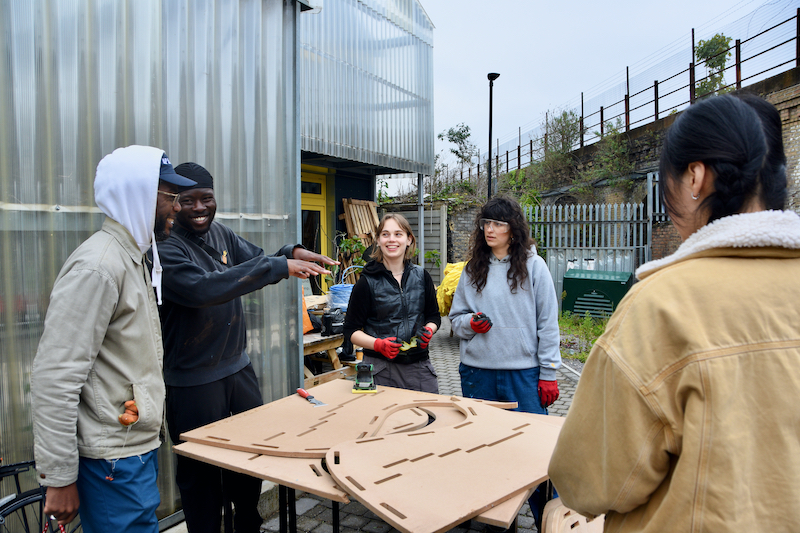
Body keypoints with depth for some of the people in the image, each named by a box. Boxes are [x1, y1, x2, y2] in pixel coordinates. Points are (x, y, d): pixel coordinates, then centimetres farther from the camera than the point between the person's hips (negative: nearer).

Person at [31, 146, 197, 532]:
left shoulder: (131, 260, 13)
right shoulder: (97, 267, -20)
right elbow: (54, 379, -22)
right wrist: (59, 479, -18)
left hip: (138, 446, 9)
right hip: (114, 461, -9)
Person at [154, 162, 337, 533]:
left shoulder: (221, 234, 5)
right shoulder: (166, 250, -18)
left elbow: (258, 262, 2)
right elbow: (202, 289, -35)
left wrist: (292, 253, -21)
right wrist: (280, 266, -37)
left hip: (239, 368, 8)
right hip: (193, 383, -7)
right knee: (201, 474, 9)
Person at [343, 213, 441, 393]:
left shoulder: (422, 277, 7)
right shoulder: (368, 282, -3)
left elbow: (434, 316, 18)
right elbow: (351, 330, -1)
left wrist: (428, 330, -4)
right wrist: (378, 344, -18)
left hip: (419, 365, 3)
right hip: (380, 368, -3)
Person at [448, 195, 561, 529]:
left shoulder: (533, 266, -1)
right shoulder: (473, 268, 9)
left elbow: (547, 323, -1)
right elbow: (456, 316, 14)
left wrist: (548, 374, -4)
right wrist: (471, 323, -9)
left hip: (524, 372, -3)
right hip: (477, 372, 4)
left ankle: (548, 519, 17)